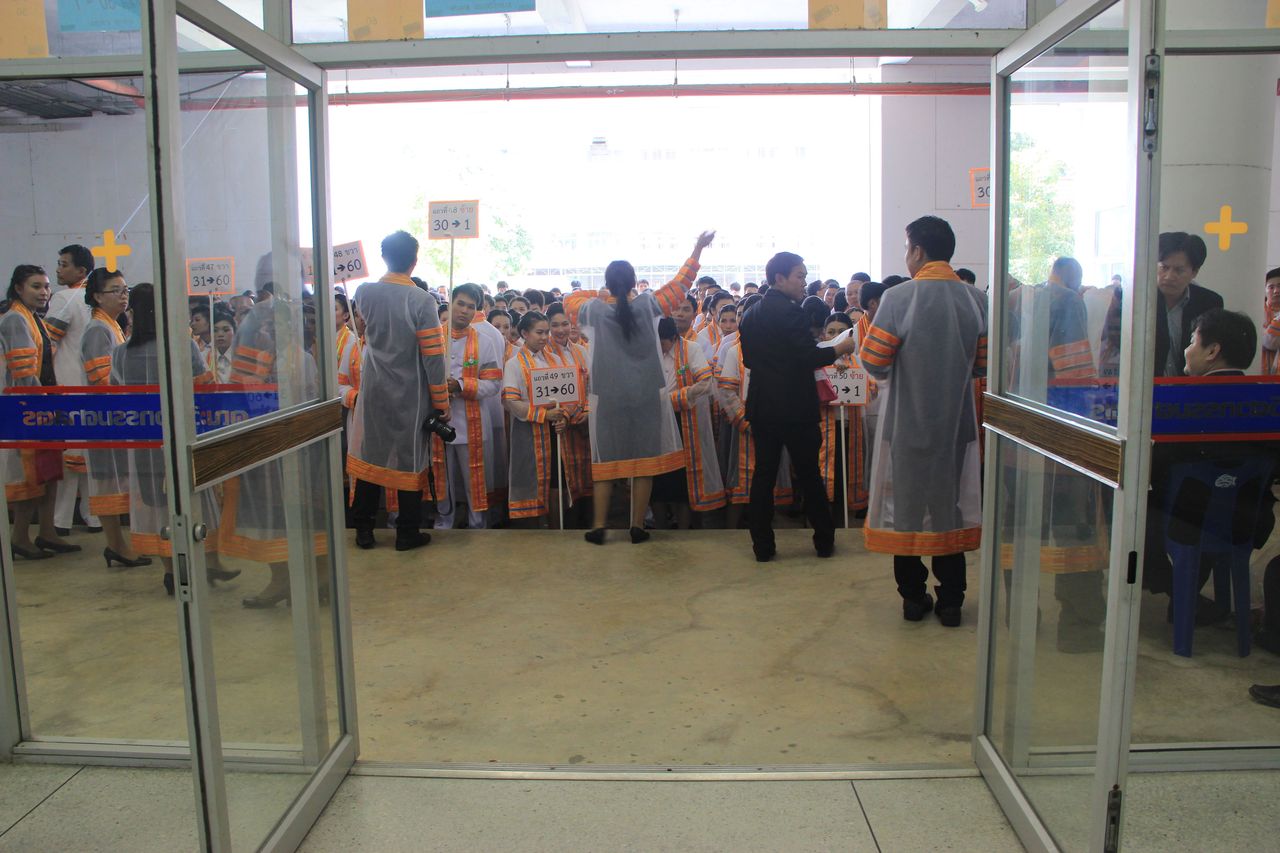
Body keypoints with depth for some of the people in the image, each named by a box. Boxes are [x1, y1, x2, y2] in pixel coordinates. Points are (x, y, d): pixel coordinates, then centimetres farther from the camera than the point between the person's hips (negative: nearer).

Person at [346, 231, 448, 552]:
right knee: (410, 461, 8)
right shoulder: (422, 301, -17)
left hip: (373, 393, 4)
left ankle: (363, 530, 22)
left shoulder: (364, 293, -4)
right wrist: (441, 402, -6)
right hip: (410, 398, -4)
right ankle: (407, 533, 17)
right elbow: (433, 358, -15)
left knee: (369, 456, 13)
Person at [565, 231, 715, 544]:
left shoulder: (595, 309, -5)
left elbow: (570, 299, 16)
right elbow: (679, 284, 7)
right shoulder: (648, 305, -5)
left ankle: (598, 527, 10)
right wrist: (697, 250, 15)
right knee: (644, 459, 7)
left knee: (605, 460, 9)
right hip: (647, 395, 0)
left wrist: (598, 294, 21)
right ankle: (638, 526, 11)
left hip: (607, 397, 0)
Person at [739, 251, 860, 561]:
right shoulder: (792, 312, -15)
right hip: (796, 407, -6)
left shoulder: (749, 315, 8)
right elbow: (809, 358, -20)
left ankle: (762, 546, 11)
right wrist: (840, 348, -6)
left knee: (763, 475, 8)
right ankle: (824, 540, 19)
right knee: (809, 475, 7)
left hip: (761, 407, 6)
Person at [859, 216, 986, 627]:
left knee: (906, 504, 11)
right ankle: (950, 601, 20)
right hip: (956, 422, 3)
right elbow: (983, 364, 2)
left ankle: (914, 597, 21)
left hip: (907, 423, -3)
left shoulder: (898, 297, -15)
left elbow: (874, 362, -14)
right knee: (950, 504, 14)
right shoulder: (975, 299, -2)